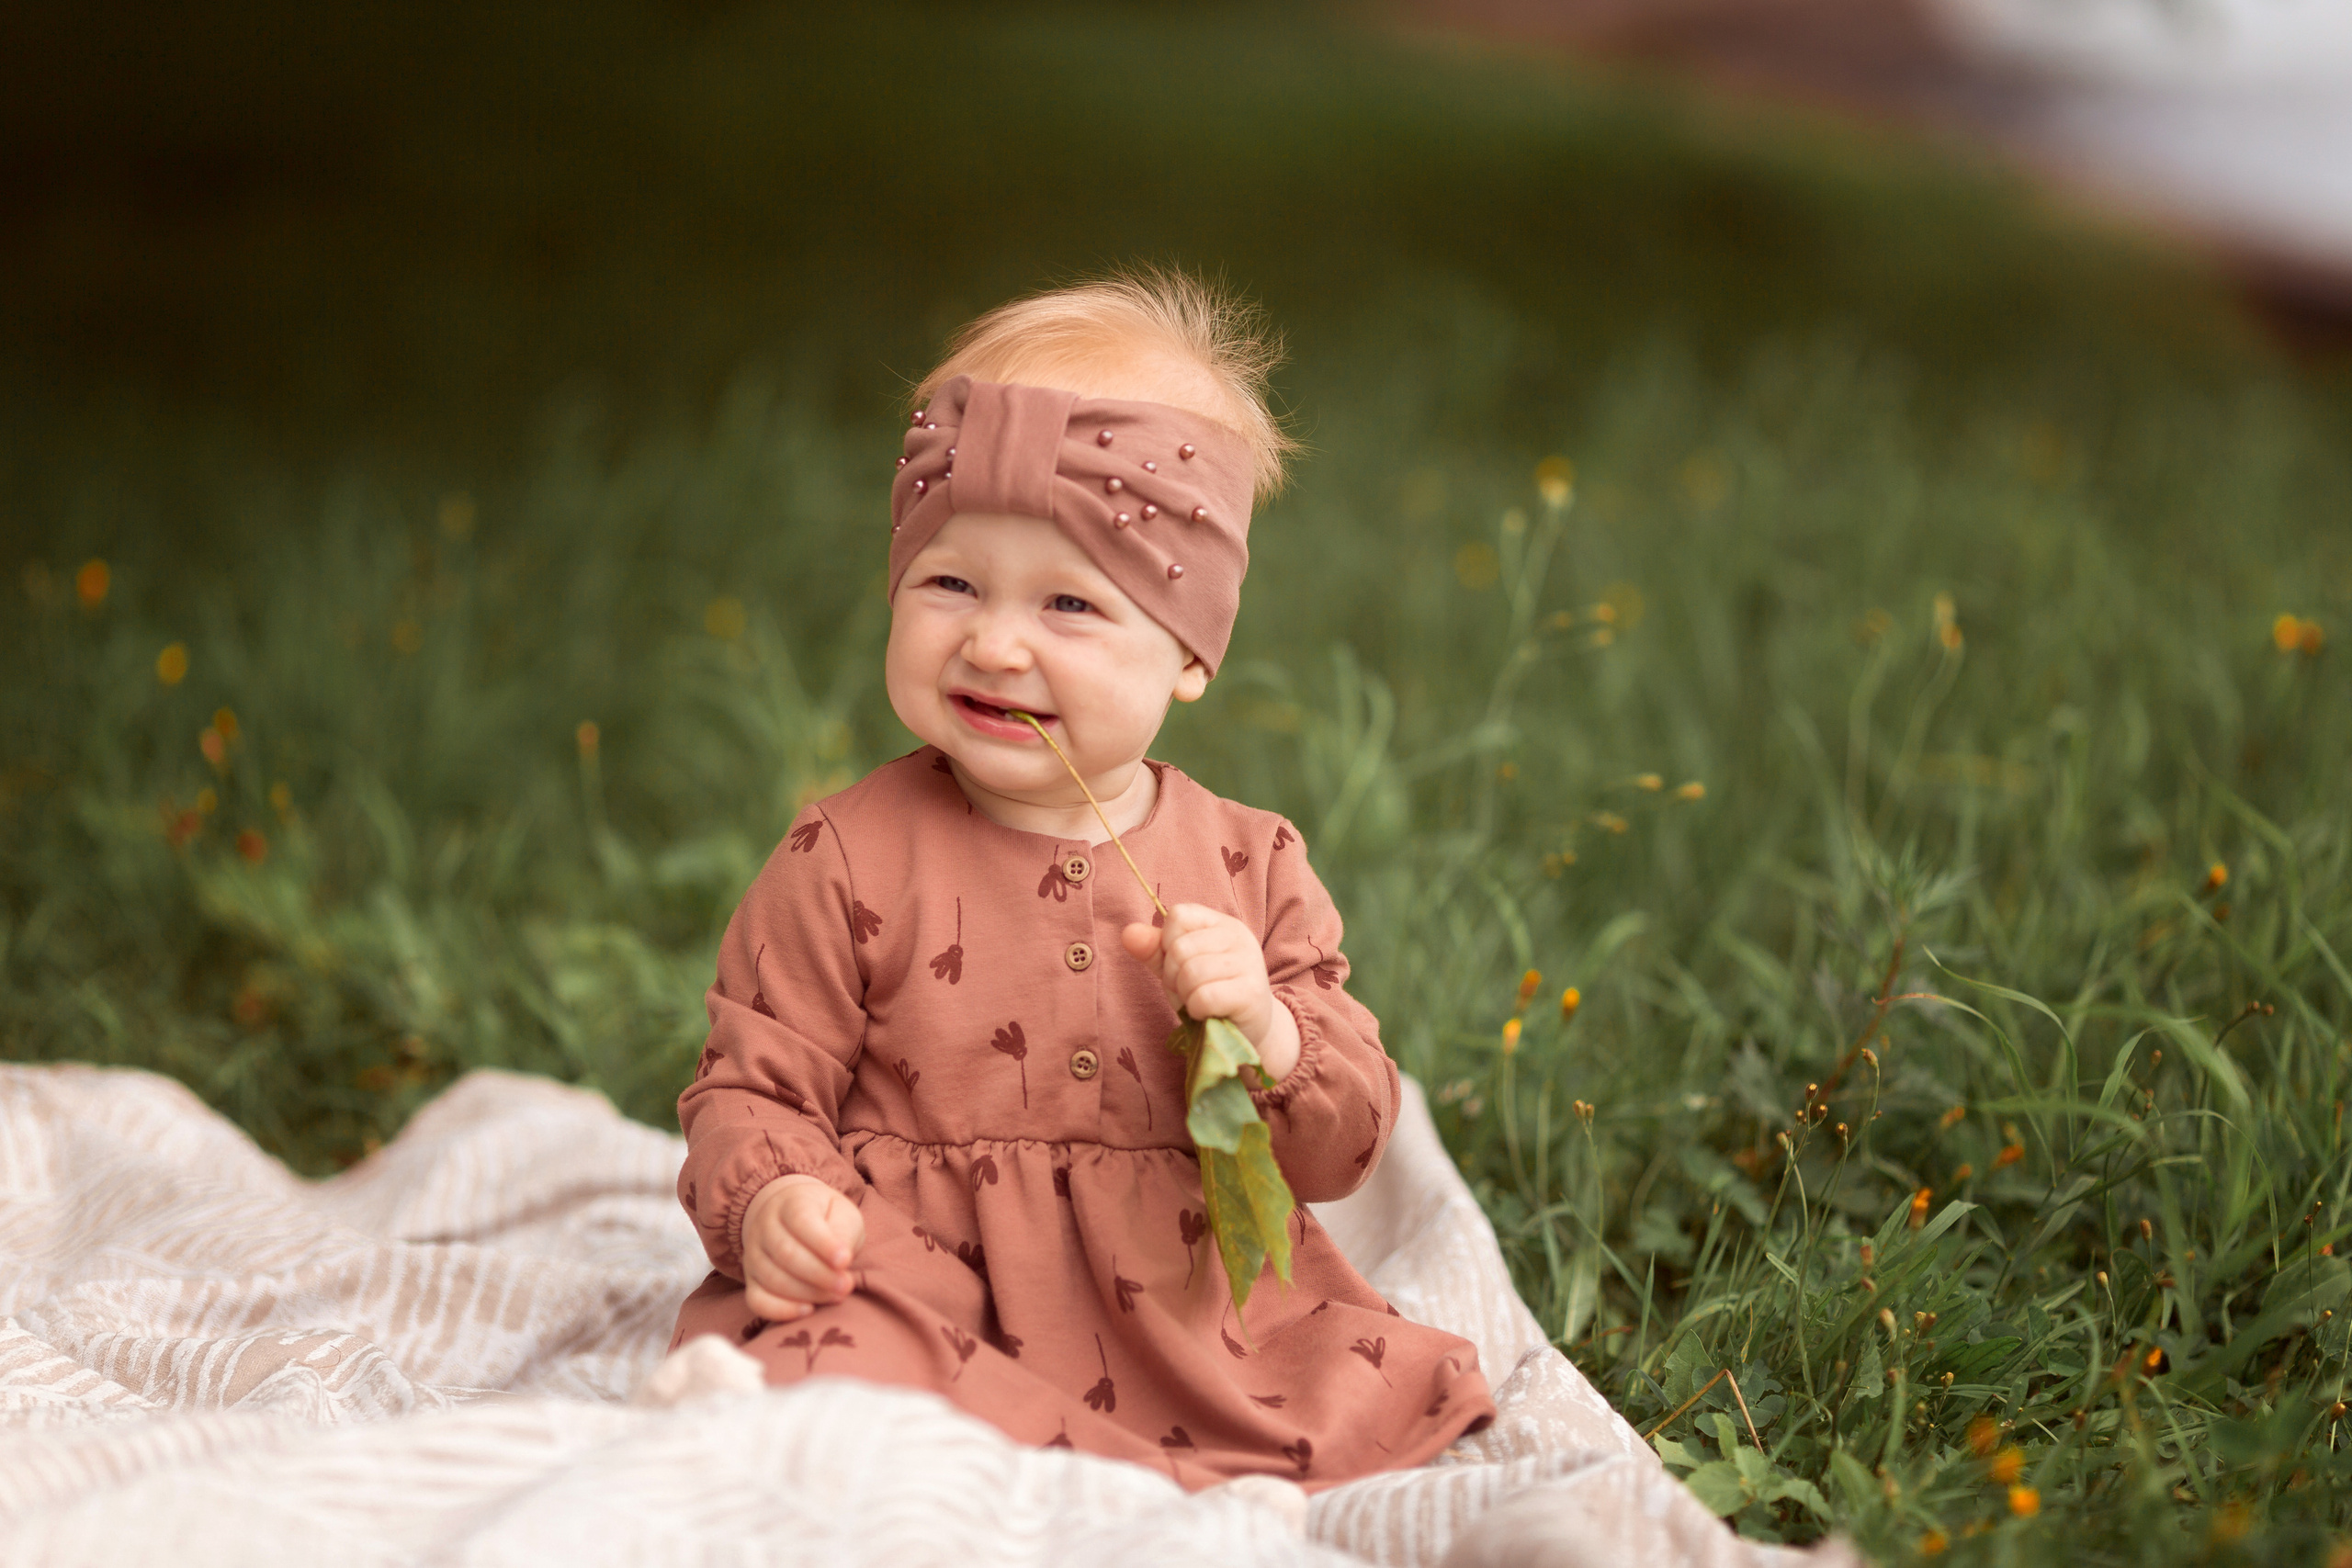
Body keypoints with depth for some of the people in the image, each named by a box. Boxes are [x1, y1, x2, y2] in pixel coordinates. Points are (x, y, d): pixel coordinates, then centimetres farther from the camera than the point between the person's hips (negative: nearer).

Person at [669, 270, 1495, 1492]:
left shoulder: (1252, 867, 6)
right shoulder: (846, 864, -1)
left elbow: (1342, 1149, 8)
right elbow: (753, 1091, 3)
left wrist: (1271, 1035, -13)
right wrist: (770, 1203, -19)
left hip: (1197, 1321, 2)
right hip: (932, 1296, -1)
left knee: (1395, 1403, -20)